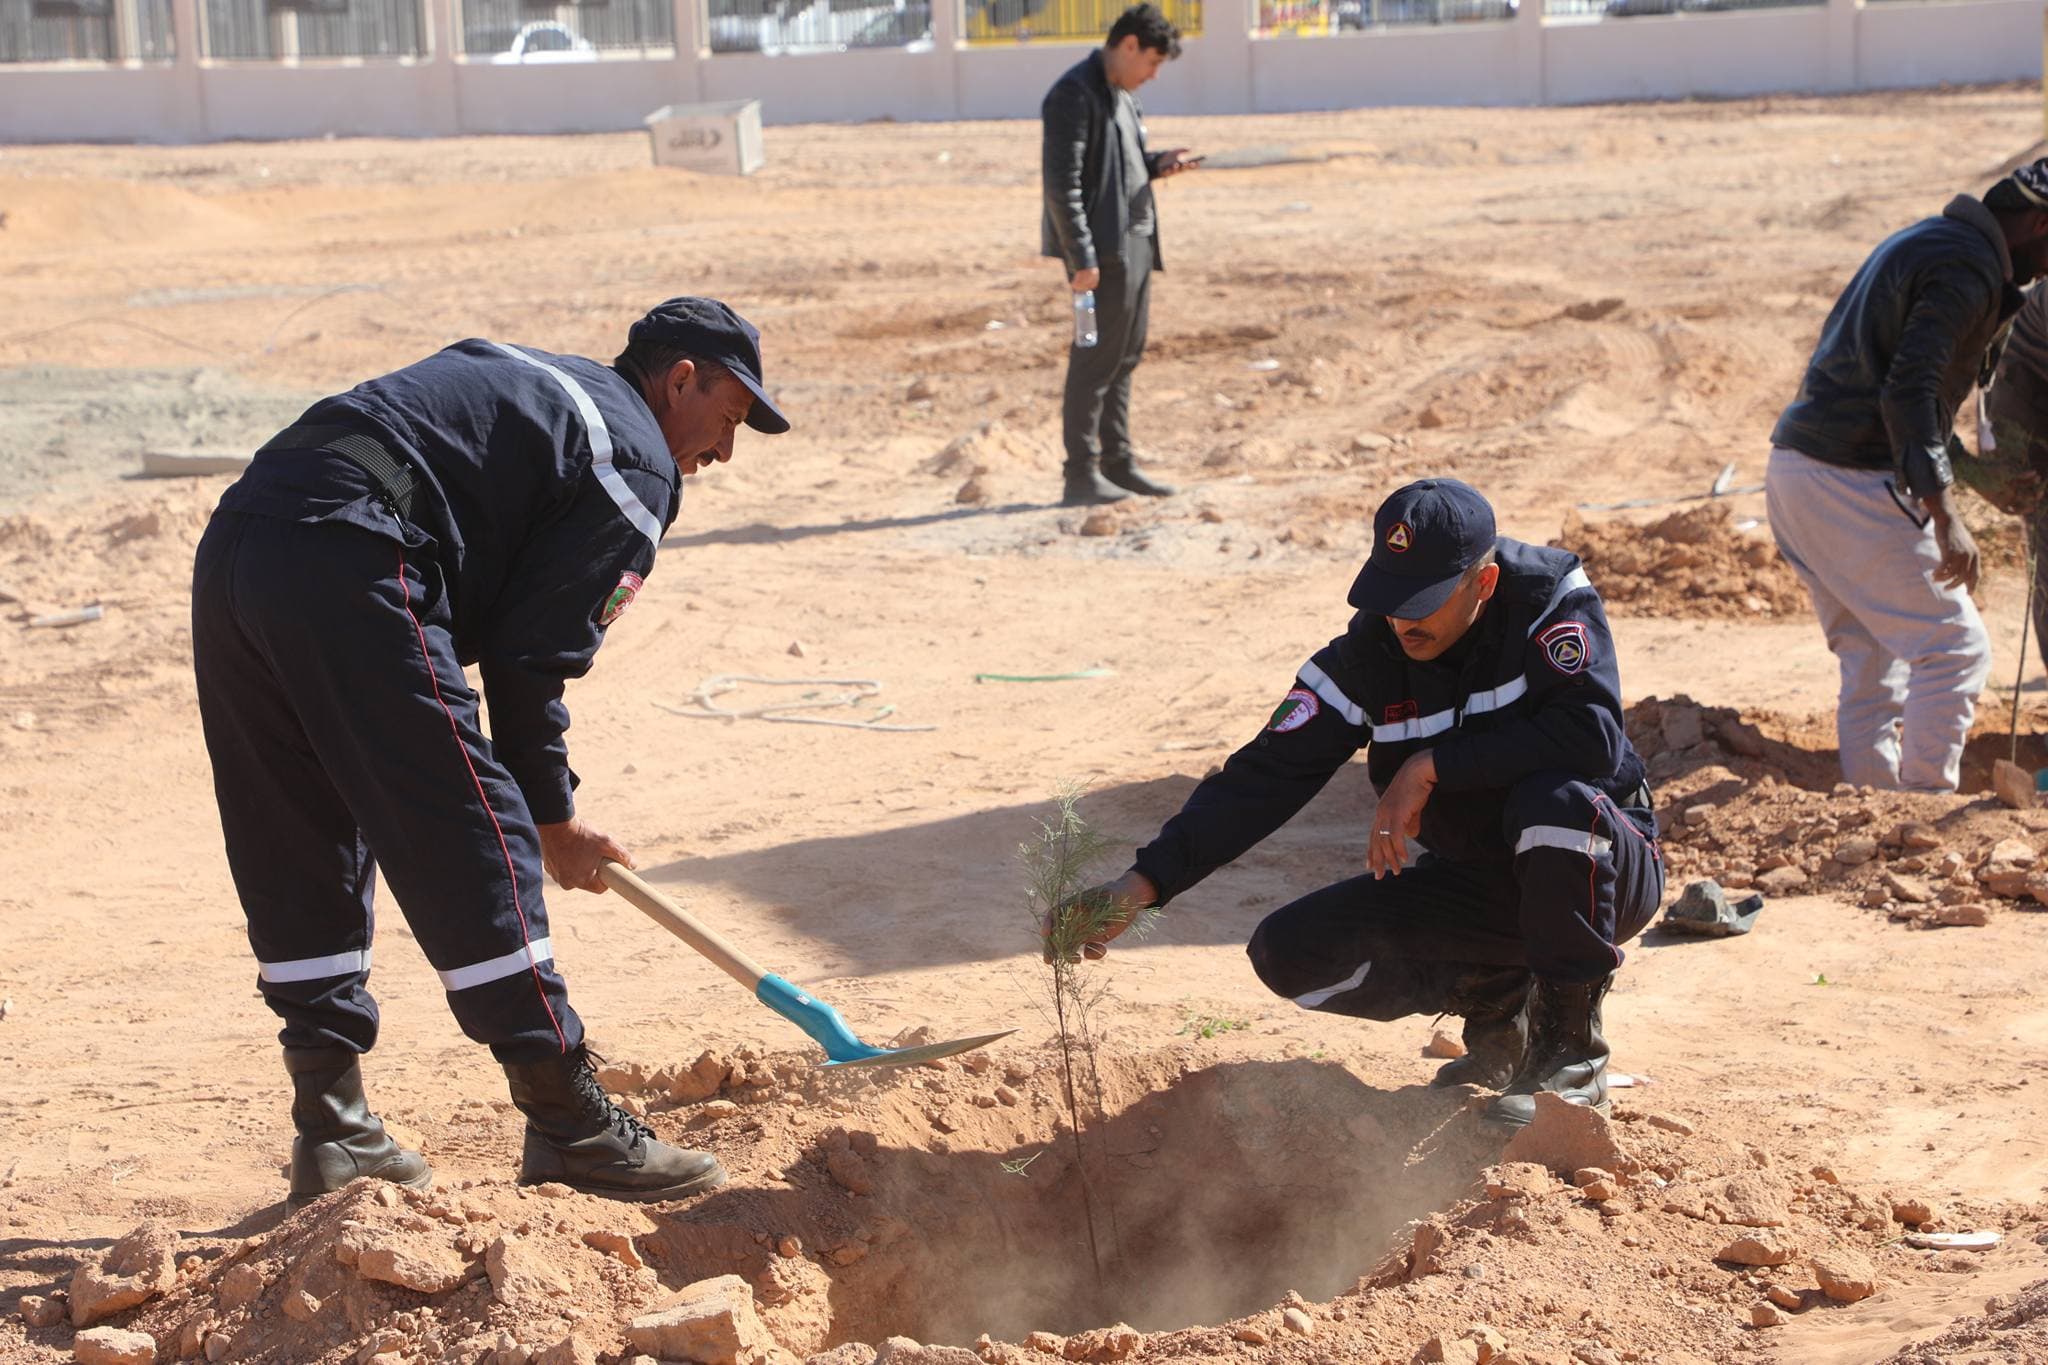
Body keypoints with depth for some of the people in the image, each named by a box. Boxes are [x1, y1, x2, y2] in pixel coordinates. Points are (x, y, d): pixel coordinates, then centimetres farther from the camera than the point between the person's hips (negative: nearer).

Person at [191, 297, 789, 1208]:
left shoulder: (519, 382, 32)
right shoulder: (638, 465, 7)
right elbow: (534, 655, 1)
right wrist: (554, 819, 13)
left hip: (232, 548, 9)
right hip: (344, 570, -9)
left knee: (298, 856, 15)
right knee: (472, 840, -4)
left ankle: (332, 1133, 21)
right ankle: (569, 1128, 0)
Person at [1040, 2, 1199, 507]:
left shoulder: (1121, 95, 16)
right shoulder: (1075, 95, -14)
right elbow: (1062, 184, -19)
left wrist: (1158, 163, 6)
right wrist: (1081, 258, -21)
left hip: (1135, 242, 10)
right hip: (1103, 248, -10)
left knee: (1125, 355, 14)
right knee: (1096, 357, -6)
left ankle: (1118, 462, 22)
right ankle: (1081, 475, -1)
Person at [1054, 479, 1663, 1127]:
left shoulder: (1552, 598, -20)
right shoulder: (1368, 654, -10)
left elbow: (1592, 736, -35)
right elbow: (1265, 777, -14)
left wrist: (1430, 766, -31)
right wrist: (1143, 884, -27)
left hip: (1607, 870, -4)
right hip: (1475, 885, 4)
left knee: (1556, 799, -39)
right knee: (1291, 952, -14)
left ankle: (1570, 1042, -18)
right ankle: (1497, 1000, 7)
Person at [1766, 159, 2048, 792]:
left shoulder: (1924, 240, 19)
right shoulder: (1966, 265, -12)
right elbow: (1909, 388, -23)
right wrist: (1945, 514, -28)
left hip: (1794, 467, 10)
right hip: (1852, 480, -10)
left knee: (1873, 660, 14)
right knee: (1955, 647, -4)